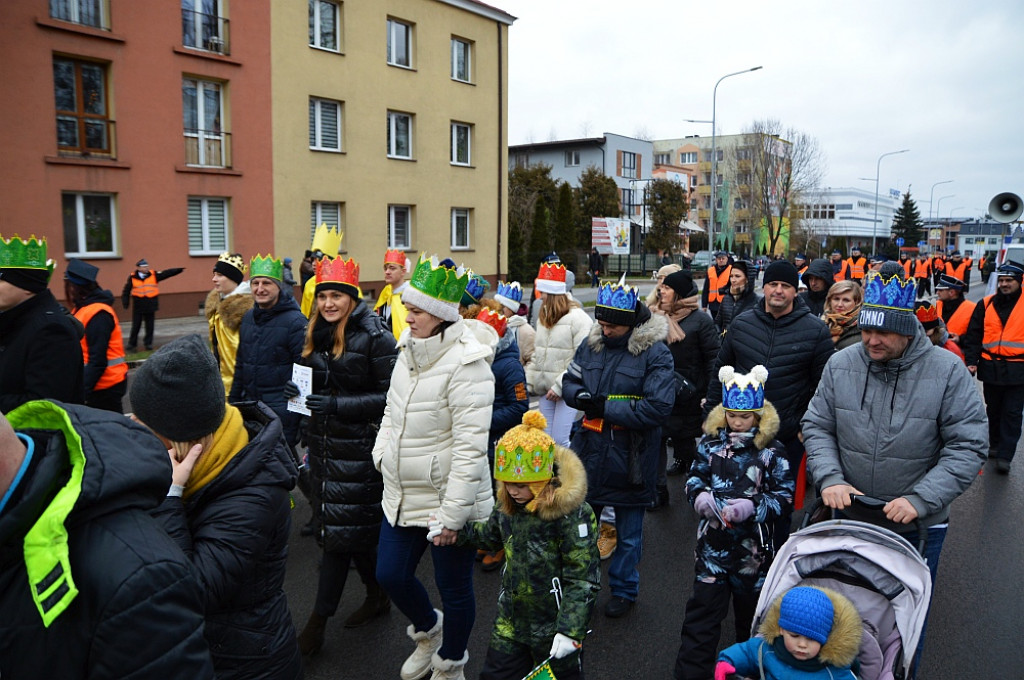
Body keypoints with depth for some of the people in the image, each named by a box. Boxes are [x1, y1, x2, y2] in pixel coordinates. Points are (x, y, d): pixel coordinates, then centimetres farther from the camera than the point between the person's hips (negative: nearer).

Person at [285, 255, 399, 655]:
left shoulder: (374, 336, -14)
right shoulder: (315, 334, 7)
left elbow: (390, 396, -16)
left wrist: (339, 405, -23)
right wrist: (295, 389, -4)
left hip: (357, 447, -7)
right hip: (323, 442, 7)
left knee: (338, 530, 1)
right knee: (356, 527, 15)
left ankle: (319, 620, 19)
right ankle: (377, 596, 34)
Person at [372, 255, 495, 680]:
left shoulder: (466, 365, -22)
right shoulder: (408, 351, 3)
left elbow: (470, 446, -24)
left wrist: (451, 513, -21)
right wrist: (383, 454, 8)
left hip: (448, 501, -7)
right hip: (402, 496, 7)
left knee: (454, 588, 12)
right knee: (390, 575, 16)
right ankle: (428, 629, 47)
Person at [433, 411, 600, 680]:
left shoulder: (571, 513, -26)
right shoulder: (508, 502, -7)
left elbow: (583, 579, -22)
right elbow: (492, 534, 14)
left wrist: (570, 630, -23)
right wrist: (457, 530, 1)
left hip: (552, 623, -6)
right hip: (511, 618, 6)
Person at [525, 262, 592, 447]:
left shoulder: (578, 319, -12)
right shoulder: (544, 316, 13)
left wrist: (560, 386, -18)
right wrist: (528, 382, 9)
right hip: (546, 390, 7)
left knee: (560, 441, -8)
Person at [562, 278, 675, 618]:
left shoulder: (655, 353, -16)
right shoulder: (592, 343, 0)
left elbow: (658, 407, -22)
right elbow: (569, 381, 9)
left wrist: (605, 407, -21)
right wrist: (580, 395, -15)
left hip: (631, 457, -4)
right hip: (590, 450, 5)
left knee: (629, 533, 15)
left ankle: (624, 590, 37)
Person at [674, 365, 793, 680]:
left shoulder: (771, 450, -9)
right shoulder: (711, 442, -2)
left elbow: (785, 496, -6)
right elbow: (694, 478, 7)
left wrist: (753, 507, -21)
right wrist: (700, 496, -14)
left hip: (753, 544, -1)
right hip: (713, 541, 1)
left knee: (751, 606, 17)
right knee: (703, 606, 4)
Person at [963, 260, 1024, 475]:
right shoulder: (986, 305, 6)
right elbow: (973, 335, 5)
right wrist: (971, 361, -5)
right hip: (991, 368, 3)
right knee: (994, 410, 16)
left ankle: (1004, 456, 1)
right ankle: (995, 446, 32)